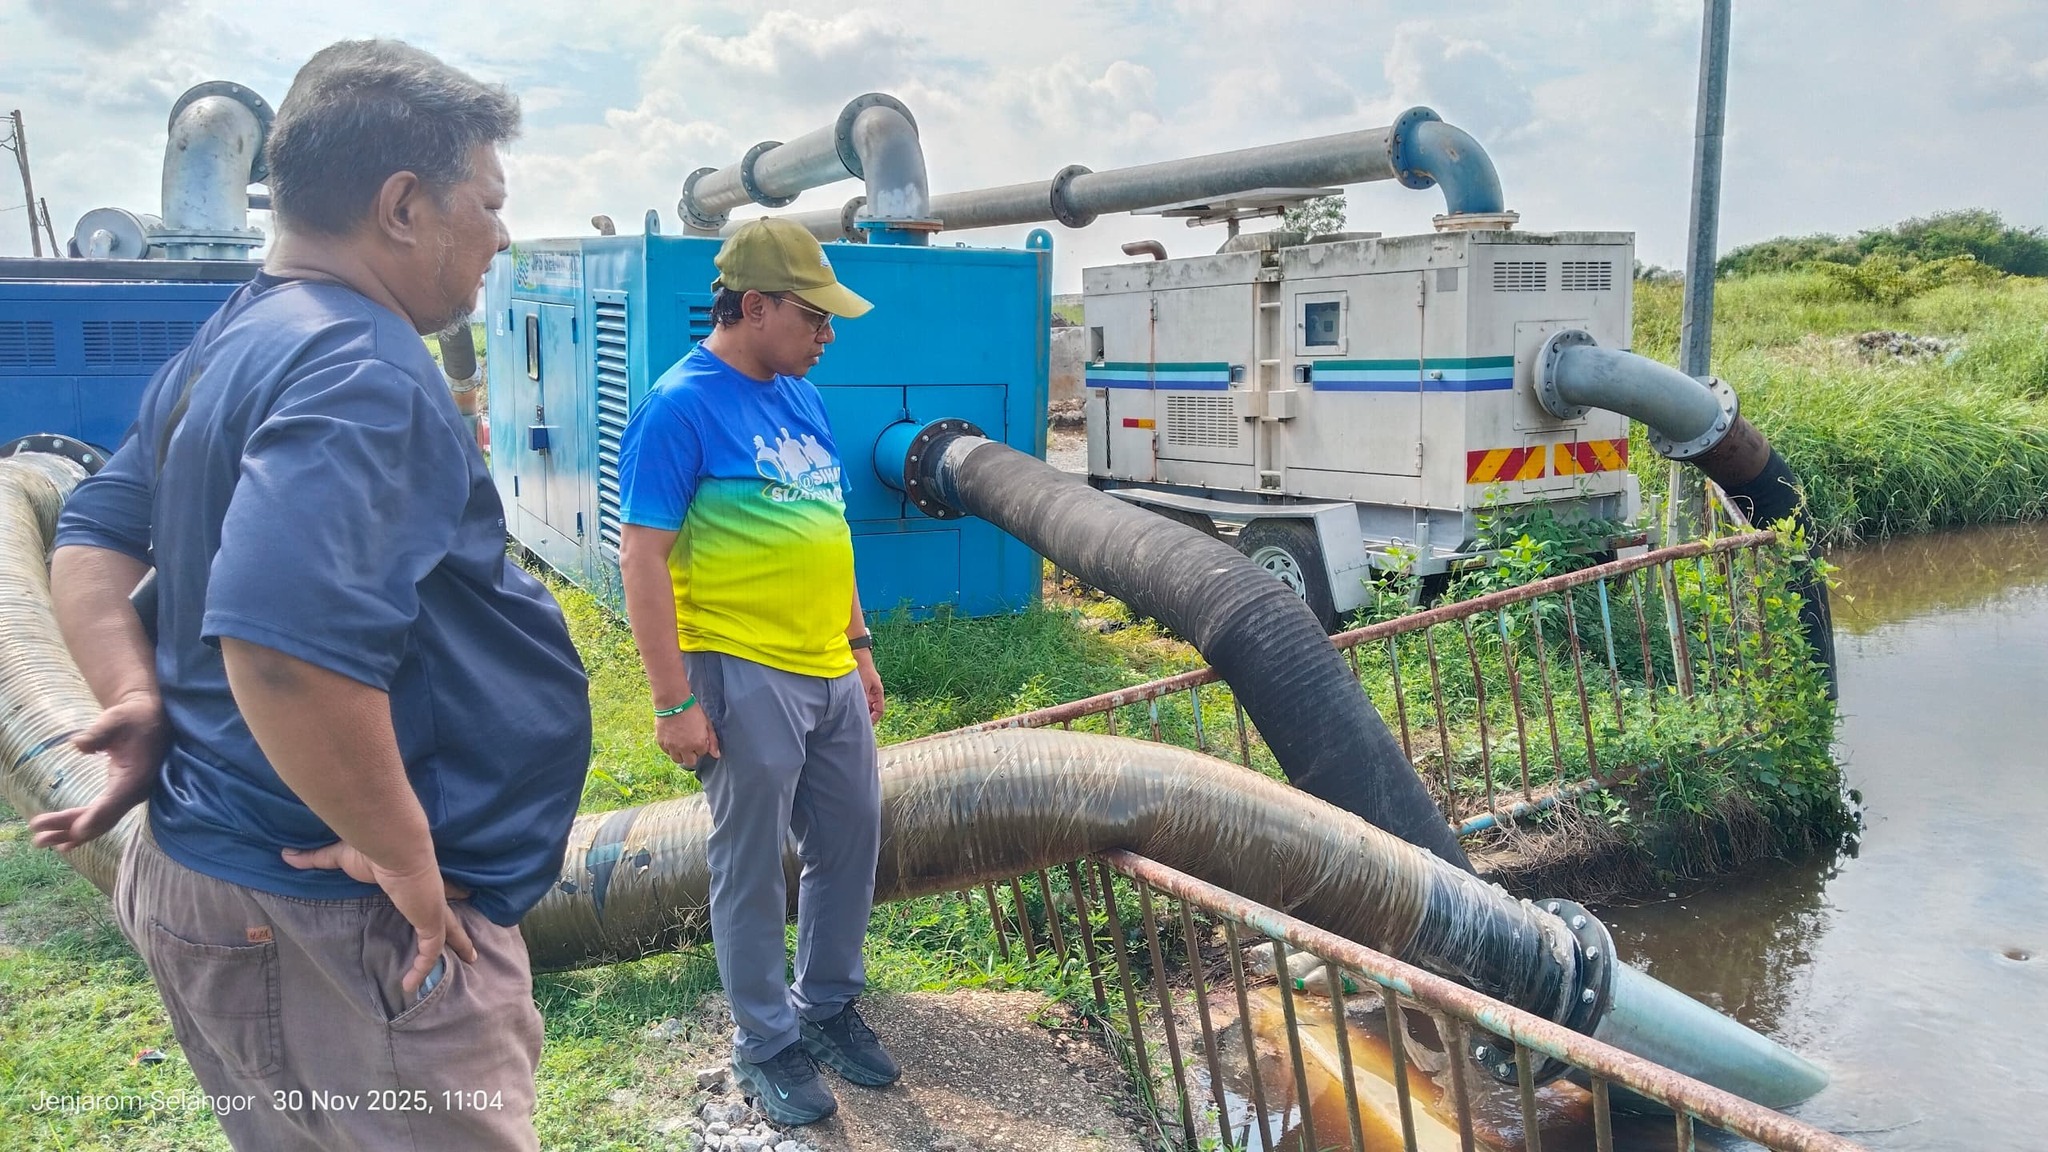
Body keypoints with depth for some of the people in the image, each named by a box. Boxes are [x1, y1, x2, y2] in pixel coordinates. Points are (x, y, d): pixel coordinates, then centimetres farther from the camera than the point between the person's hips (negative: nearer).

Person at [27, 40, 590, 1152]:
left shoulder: (222, 345, 10)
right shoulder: (362, 371, -22)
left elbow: (91, 537, 18)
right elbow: (285, 640, -35)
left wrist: (142, 703, 6)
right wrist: (403, 854, -24)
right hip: (338, 933, -10)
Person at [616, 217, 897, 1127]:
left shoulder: (801, 396, 12)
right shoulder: (680, 406, -12)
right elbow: (643, 558, -14)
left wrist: (860, 646, 19)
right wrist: (674, 701, -16)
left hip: (830, 674, 8)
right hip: (744, 677, -8)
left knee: (850, 843, 16)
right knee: (752, 868, 6)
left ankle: (828, 1005, 36)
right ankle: (766, 1044, 23)